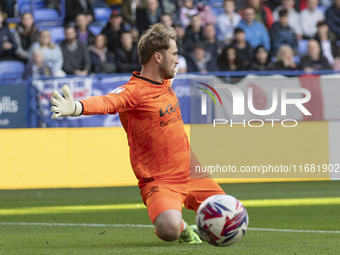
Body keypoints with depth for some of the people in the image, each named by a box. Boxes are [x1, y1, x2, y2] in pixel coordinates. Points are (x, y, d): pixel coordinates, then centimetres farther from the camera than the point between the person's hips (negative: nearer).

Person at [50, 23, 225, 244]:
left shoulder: (165, 81, 6)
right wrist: (76, 108, -58)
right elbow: (106, 102, -41)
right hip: (159, 181, -7)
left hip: (191, 173, 7)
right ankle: (181, 226, 4)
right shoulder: (134, 90, -19)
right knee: (170, 230, -32)